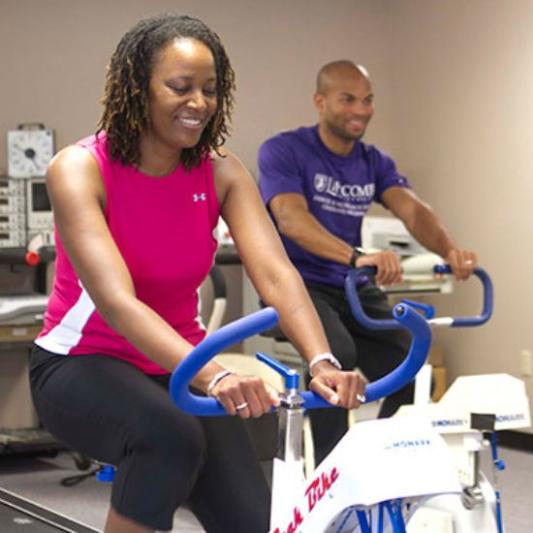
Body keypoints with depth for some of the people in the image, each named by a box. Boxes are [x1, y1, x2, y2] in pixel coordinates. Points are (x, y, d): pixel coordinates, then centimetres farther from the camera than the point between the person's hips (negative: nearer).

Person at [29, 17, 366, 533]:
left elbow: (275, 273, -21)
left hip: (176, 369, 5)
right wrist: (212, 375, -48)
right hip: (80, 365, -4)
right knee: (171, 438, -35)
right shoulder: (79, 169, -20)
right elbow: (116, 301, -33)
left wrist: (321, 363, -40)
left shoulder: (221, 174, -6)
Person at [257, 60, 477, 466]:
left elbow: (413, 209, -10)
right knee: (338, 355, -33)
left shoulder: (375, 162, 7)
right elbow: (291, 219, -27)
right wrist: (356, 256, -44)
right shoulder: (282, 151, -10)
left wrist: (448, 249, -33)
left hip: (354, 288, 6)